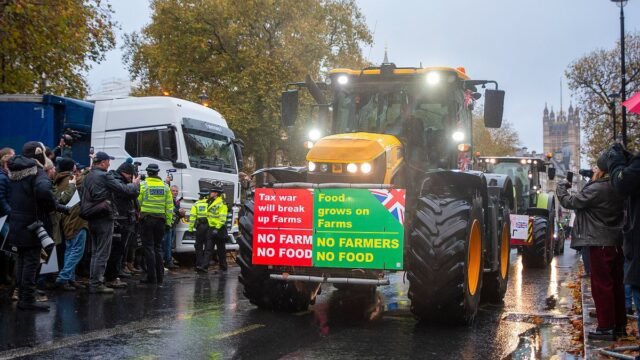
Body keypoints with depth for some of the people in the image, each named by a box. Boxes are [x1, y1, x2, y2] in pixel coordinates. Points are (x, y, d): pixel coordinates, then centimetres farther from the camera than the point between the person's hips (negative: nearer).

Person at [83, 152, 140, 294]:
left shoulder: (88, 176, 13)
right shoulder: (104, 176, -14)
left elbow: (84, 200, 16)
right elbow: (122, 189, -14)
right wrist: (134, 184, 4)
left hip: (92, 219, 9)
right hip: (104, 219, -9)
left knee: (95, 252, 16)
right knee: (102, 253, -4)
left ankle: (93, 282, 20)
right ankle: (97, 284, -3)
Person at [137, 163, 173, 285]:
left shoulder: (143, 185, -4)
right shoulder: (165, 186, 6)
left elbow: (138, 202, -6)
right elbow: (169, 206, 6)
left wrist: (138, 215, 9)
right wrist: (168, 221, 10)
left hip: (147, 217, -3)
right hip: (161, 219, 3)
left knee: (149, 247, 0)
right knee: (158, 247, 12)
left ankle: (152, 277, -2)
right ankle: (159, 277, 12)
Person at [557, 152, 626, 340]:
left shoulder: (597, 189, -18)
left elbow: (569, 202, -12)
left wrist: (562, 186, 5)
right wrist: (594, 182, 14)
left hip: (601, 243, -8)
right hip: (616, 242, 8)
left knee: (601, 286, -3)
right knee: (616, 284, 14)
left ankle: (606, 328, 0)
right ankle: (619, 325, 21)